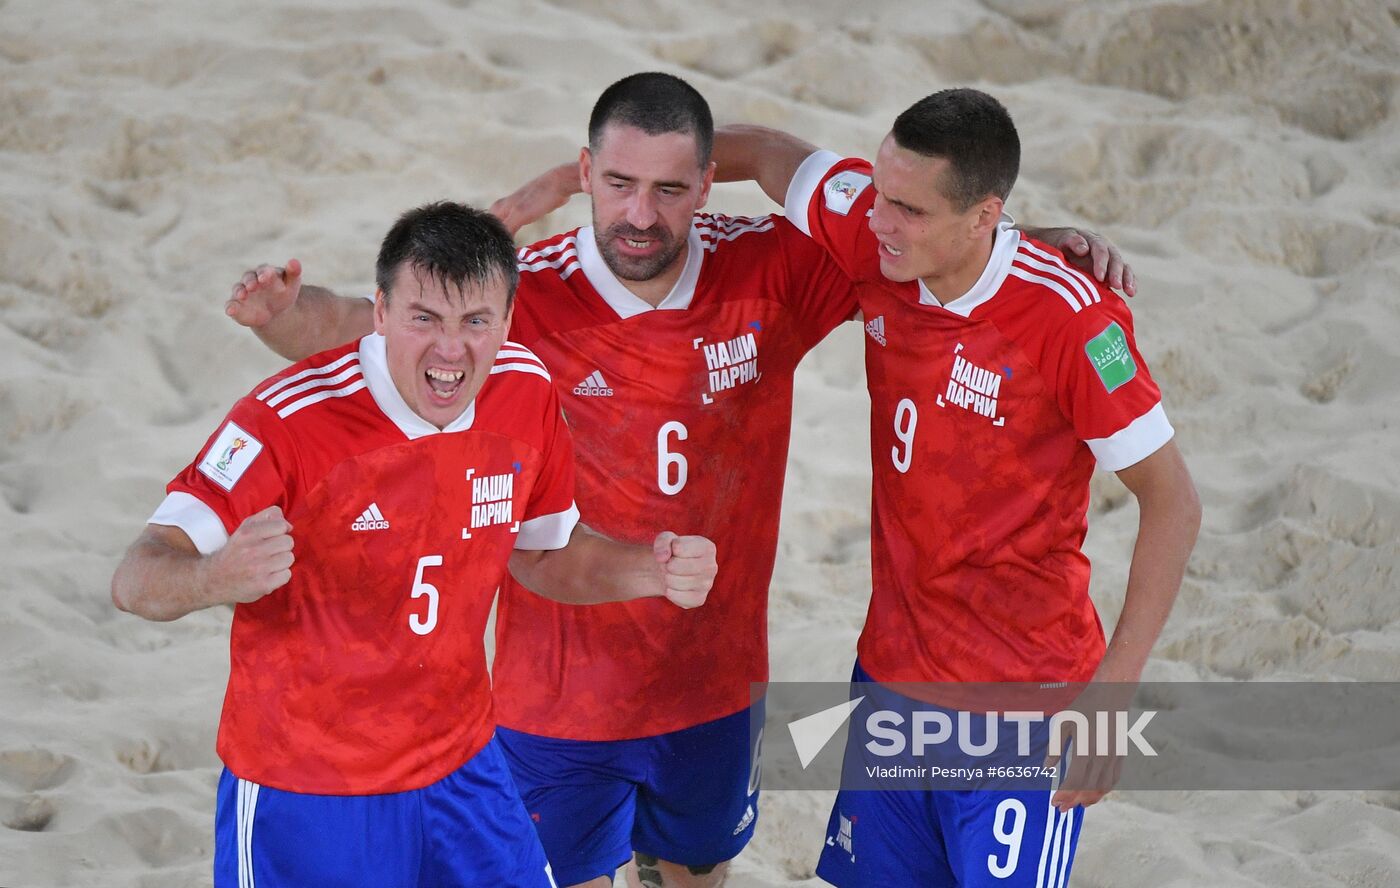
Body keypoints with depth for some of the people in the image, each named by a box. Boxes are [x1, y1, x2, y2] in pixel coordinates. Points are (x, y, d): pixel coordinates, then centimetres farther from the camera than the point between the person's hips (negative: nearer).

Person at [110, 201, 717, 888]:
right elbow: (136, 581, -28)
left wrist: (653, 571, -8)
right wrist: (217, 578, -51)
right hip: (306, 799, -5)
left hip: (462, 771, 5)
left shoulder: (525, 391, -6)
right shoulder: (289, 420, -24)